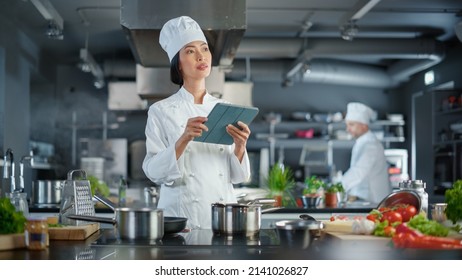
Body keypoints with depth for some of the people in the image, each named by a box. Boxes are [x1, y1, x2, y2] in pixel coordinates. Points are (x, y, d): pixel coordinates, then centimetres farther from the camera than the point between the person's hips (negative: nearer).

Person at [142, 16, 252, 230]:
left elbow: (238, 176, 6)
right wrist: (184, 140, -21)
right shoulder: (161, 111, 0)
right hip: (180, 215, -2)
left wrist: (240, 146, -12)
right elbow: (153, 172, -8)